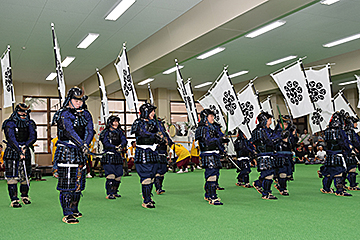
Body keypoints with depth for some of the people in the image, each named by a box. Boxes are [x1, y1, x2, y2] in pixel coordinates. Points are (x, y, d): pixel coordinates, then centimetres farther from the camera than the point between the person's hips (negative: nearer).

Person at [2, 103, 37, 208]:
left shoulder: (29, 124, 7)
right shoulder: (10, 124, -7)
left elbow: (33, 137, -3)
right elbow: (11, 138, -17)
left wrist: (26, 146, -21)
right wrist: (19, 151, -27)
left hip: (25, 151, 4)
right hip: (12, 152, -4)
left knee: (25, 176, 9)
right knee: (12, 177, -6)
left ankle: (25, 197, 26)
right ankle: (14, 200, 0)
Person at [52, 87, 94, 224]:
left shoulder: (86, 114, 12)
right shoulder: (64, 114, -8)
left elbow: (90, 131, 4)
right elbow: (70, 131, -23)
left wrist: (86, 144, -14)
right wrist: (82, 145, -34)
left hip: (80, 152, 7)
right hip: (66, 151, -7)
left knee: (78, 183, 13)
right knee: (67, 184, -8)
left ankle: (74, 210, 28)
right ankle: (67, 214, -3)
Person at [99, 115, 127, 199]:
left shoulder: (119, 132, 13)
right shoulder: (106, 132, -1)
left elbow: (124, 140, -3)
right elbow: (106, 144, -15)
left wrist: (121, 145, -25)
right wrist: (115, 147, -29)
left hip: (118, 156, 5)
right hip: (108, 157, -5)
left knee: (118, 175, 6)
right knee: (111, 176, -13)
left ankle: (115, 192, 22)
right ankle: (109, 194, -8)